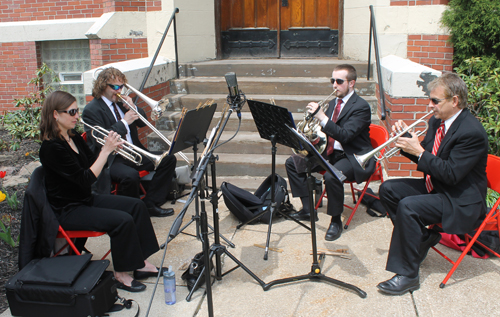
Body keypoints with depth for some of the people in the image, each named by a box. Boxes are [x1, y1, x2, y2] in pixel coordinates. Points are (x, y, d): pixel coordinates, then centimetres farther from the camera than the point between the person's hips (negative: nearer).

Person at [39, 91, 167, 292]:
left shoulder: (73, 138, 5)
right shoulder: (51, 147, -23)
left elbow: (93, 164, 12)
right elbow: (85, 179, -27)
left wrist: (110, 148, -6)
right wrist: (106, 150, -24)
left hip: (86, 200, 10)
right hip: (68, 211, -9)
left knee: (136, 206, 0)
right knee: (122, 220, -24)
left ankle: (140, 263, 5)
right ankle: (121, 275, -5)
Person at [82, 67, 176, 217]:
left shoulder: (121, 101, 14)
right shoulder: (91, 110, -8)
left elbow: (143, 123, 18)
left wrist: (133, 108, -2)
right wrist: (124, 122, -20)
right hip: (109, 159, -8)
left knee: (168, 159, -6)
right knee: (130, 175, -38)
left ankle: (150, 203, -3)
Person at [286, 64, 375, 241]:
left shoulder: (361, 107, -15)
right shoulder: (334, 103, 10)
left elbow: (345, 135, -28)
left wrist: (321, 117, -34)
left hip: (354, 157, -9)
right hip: (330, 153, 9)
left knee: (332, 176, -38)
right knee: (292, 163, 4)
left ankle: (336, 221, -13)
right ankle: (308, 210, 8)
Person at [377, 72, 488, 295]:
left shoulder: (472, 132, -23)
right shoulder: (437, 121, 4)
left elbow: (451, 174, -27)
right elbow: (424, 158, 12)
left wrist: (419, 152, -25)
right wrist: (407, 139, -5)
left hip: (461, 201, -10)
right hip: (435, 186, 10)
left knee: (408, 206, -30)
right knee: (388, 189, 1)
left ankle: (407, 275, -19)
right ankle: (422, 238, 12)